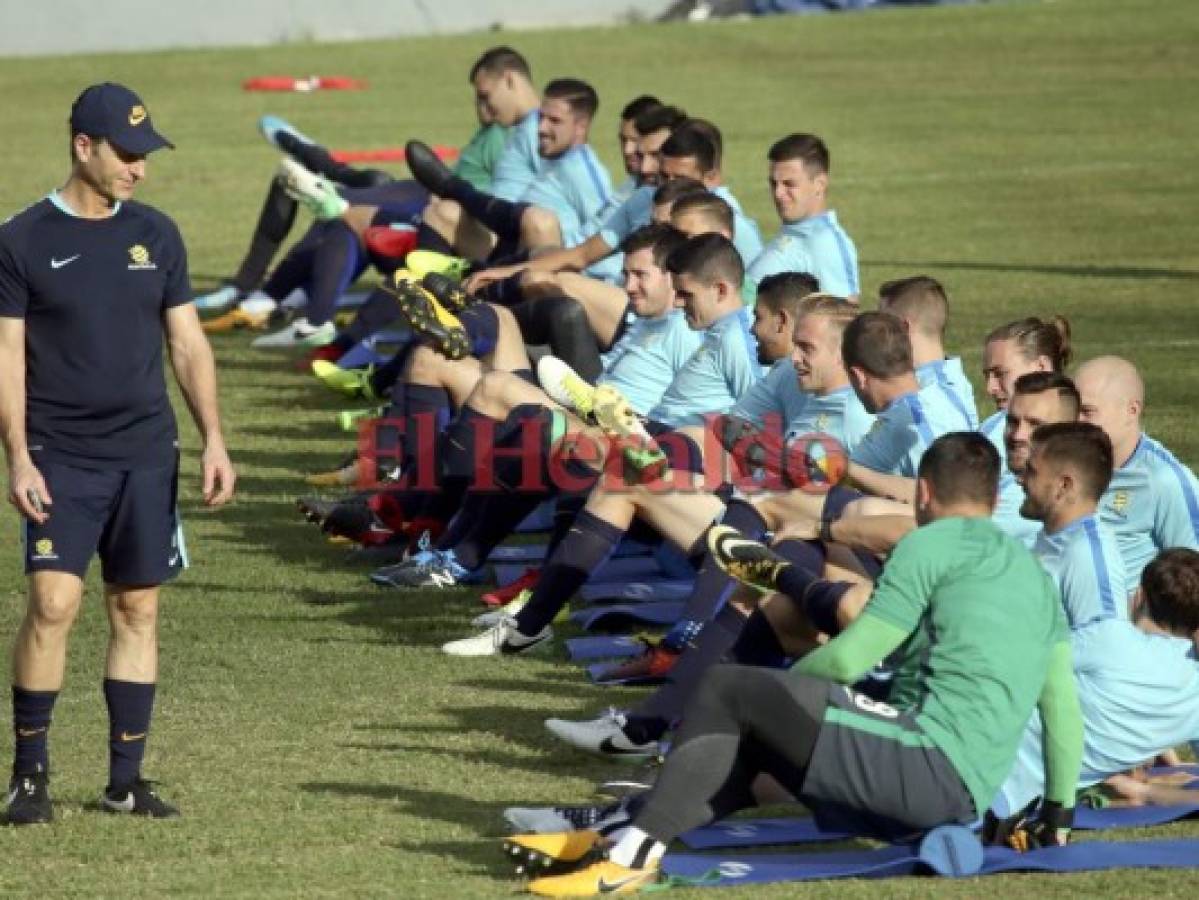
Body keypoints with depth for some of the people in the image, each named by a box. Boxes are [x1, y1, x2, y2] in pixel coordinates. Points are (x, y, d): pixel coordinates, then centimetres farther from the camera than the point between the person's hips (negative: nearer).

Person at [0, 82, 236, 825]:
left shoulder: (156, 235, 8)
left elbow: (188, 344, 12)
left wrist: (214, 441, 4)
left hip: (146, 453, 4)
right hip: (62, 457, -4)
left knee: (139, 610, 5)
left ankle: (126, 779, 12)